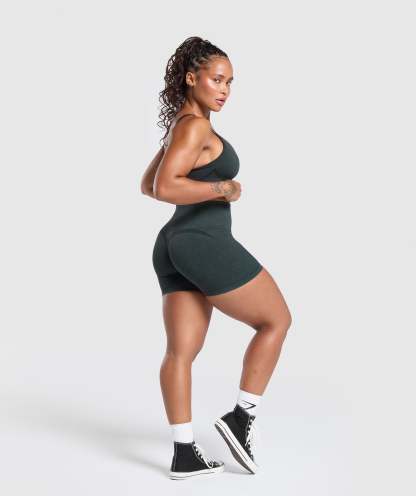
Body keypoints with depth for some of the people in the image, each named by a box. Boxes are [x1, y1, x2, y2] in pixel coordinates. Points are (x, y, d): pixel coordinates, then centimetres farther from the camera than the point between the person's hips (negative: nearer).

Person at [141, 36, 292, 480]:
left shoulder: (181, 127, 19)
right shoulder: (194, 127, -11)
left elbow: (147, 185, 27)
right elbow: (164, 188, -23)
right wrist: (221, 189, -15)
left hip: (176, 248, 10)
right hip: (205, 245, -9)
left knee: (181, 350, 4)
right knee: (276, 320, 5)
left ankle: (184, 455, 7)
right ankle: (241, 419, 5)